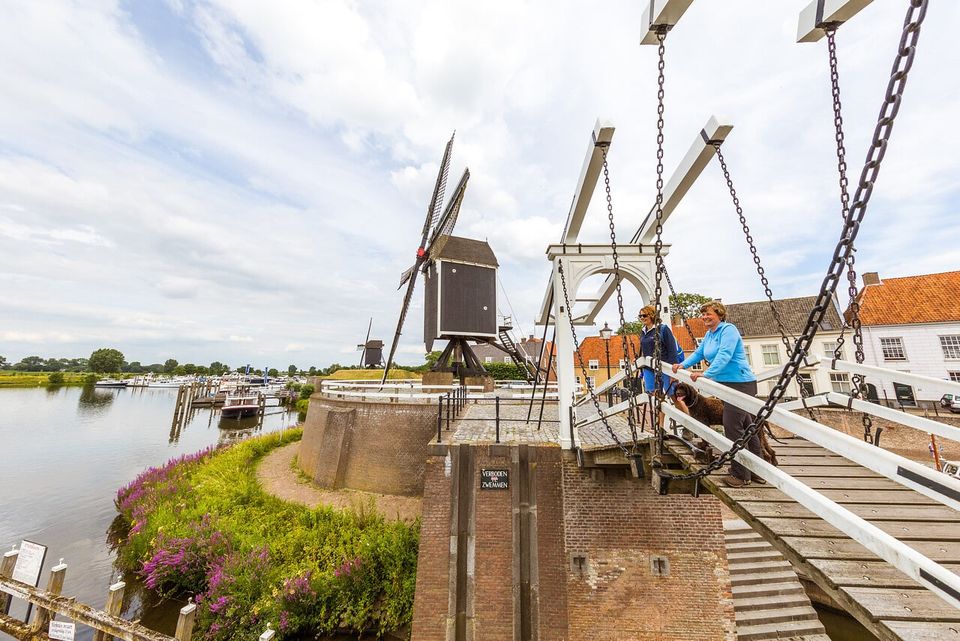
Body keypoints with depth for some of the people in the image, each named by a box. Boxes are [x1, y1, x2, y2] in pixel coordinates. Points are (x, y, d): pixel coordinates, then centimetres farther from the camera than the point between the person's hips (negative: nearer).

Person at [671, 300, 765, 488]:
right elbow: (699, 353, 16)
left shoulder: (728, 330, -14)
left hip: (740, 383, -10)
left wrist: (706, 374, -31)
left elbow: (724, 356, -25)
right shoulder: (709, 334, 14)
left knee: (733, 427, -8)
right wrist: (683, 364, 3)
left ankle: (741, 474, 4)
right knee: (746, 426, 16)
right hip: (727, 384, 10)